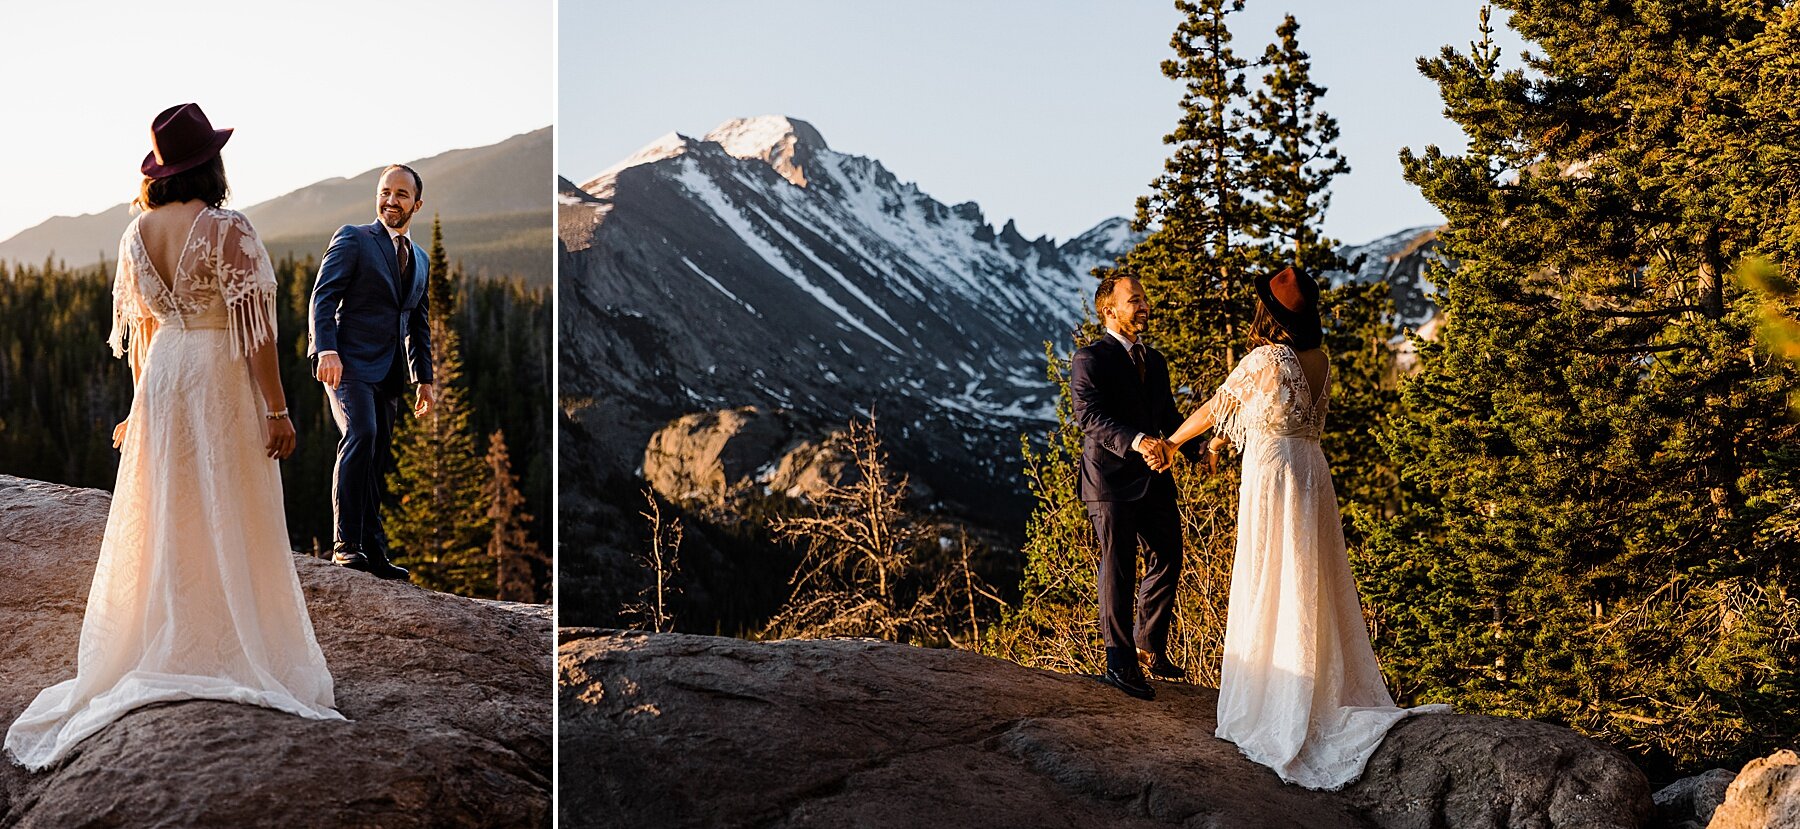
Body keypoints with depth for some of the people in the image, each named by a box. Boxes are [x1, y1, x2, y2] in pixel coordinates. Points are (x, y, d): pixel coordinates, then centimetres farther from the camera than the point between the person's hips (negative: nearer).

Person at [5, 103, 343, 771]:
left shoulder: (137, 232, 4)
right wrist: (277, 409, -12)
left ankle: (161, 647, 23)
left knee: (162, 516, 14)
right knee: (230, 522, 2)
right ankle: (236, 650, 8)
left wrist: (142, 402, 22)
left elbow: (139, 329, 12)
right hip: (223, 381, -6)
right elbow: (254, 328, -16)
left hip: (161, 376, 6)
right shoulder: (227, 230, -15)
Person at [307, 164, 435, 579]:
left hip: (387, 373, 6)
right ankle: (347, 543, -22)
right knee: (361, 436, -24)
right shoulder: (353, 238, 1)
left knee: (377, 459, 6)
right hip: (350, 362, -6)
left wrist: (424, 378, 18)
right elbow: (323, 297, -8)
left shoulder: (419, 259, 20)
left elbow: (419, 323, 25)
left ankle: (373, 549, 10)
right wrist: (326, 349, -22)